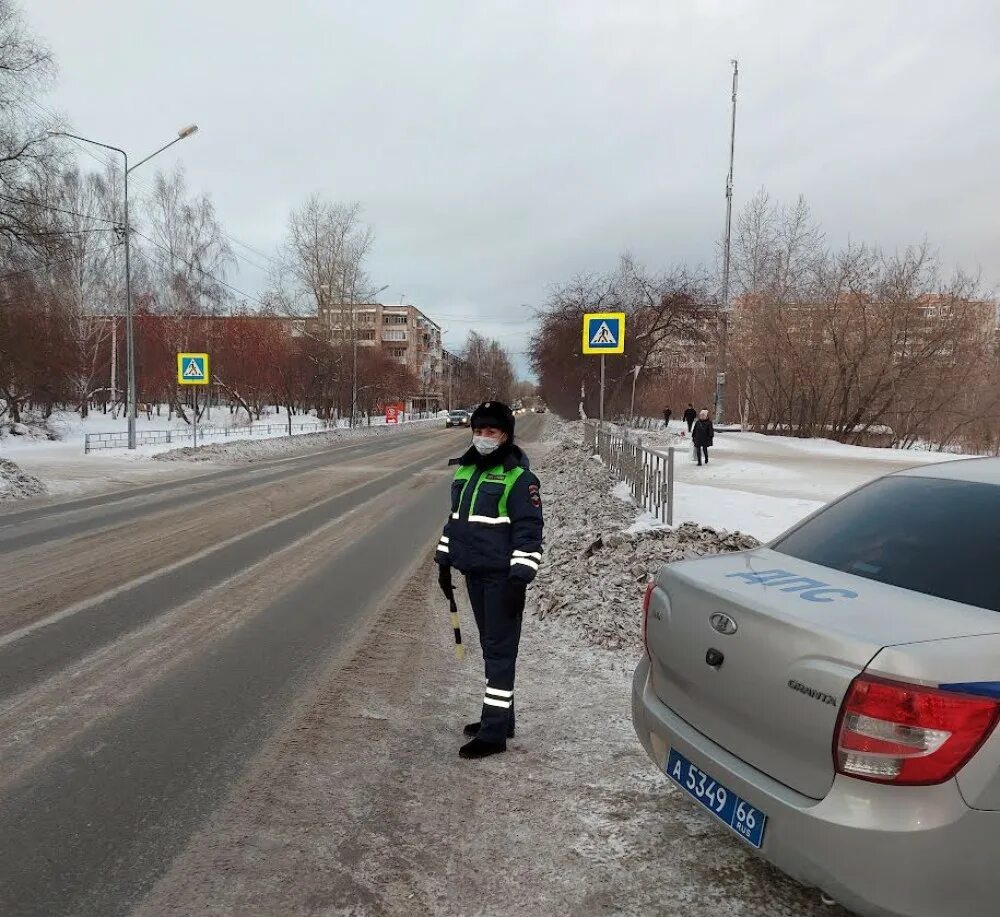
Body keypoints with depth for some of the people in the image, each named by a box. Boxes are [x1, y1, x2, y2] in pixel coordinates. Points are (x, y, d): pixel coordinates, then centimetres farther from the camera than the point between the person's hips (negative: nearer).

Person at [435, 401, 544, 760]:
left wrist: (520, 578, -20)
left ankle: (494, 731, 3)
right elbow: (455, 518, 20)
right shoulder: (464, 470, 11)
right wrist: (444, 562, 20)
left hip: (502, 577, -8)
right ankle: (500, 717, 29)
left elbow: (529, 530, -16)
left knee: (500, 649, -3)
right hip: (474, 573, 8)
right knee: (490, 646, 16)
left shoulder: (518, 476, -13)